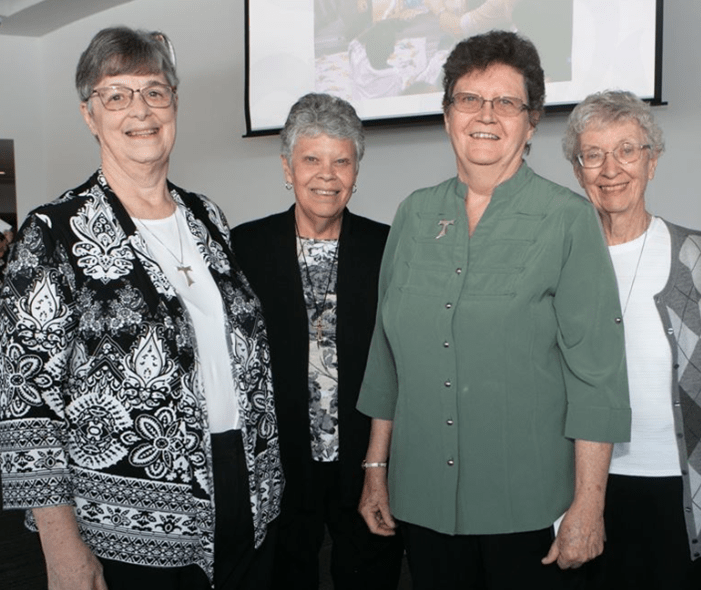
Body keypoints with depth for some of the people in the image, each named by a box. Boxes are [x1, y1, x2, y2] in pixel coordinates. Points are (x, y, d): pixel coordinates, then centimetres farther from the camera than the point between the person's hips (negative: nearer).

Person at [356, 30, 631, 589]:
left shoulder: (568, 219, -7)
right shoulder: (415, 214, 5)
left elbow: (596, 372, -10)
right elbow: (388, 353, 10)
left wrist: (588, 508, -12)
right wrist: (376, 469, 11)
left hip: (528, 507, -3)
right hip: (422, 499, 4)